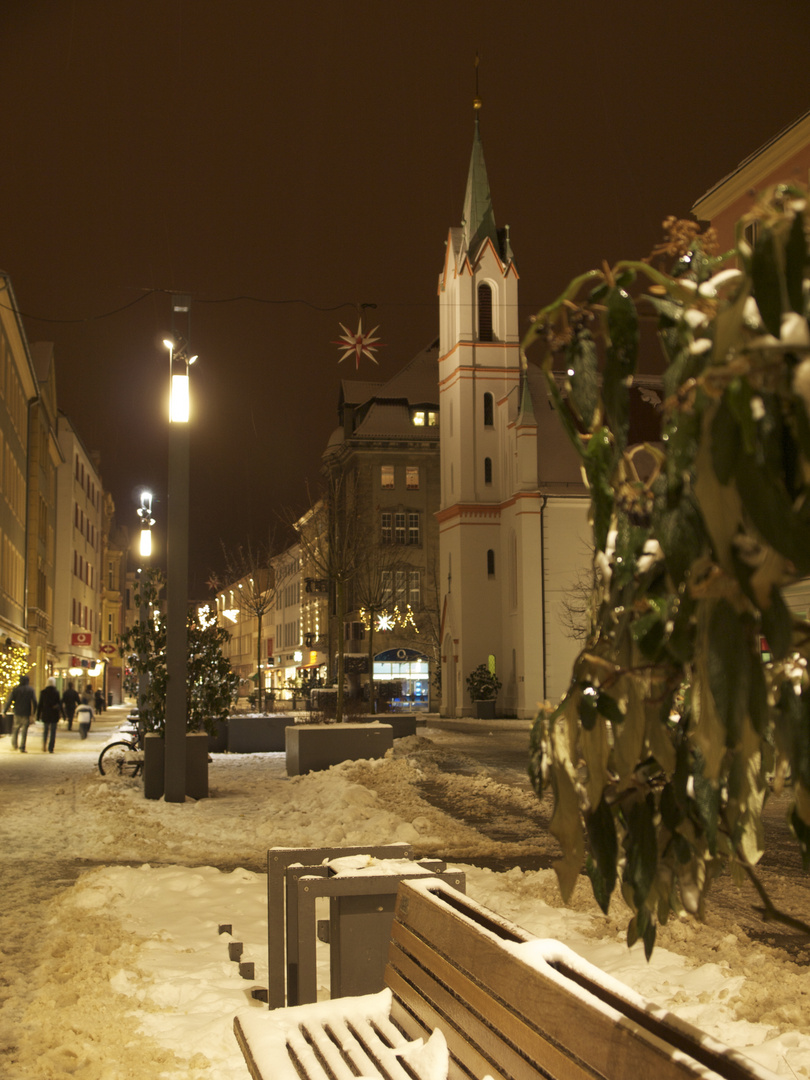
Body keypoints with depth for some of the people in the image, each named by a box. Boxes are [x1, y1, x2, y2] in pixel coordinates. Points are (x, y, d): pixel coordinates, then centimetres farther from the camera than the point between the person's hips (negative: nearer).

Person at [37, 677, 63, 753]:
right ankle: (50, 748, 1)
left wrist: (38, 715, 9)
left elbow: (40, 704, 2)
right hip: (54, 714, -2)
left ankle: (44, 747, 16)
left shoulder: (43, 692, -2)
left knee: (46, 730, 20)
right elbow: (59, 704, -5)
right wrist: (63, 714, 3)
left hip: (45, 714, 3)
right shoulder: (56, 692, -8)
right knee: (53, 731, 4)